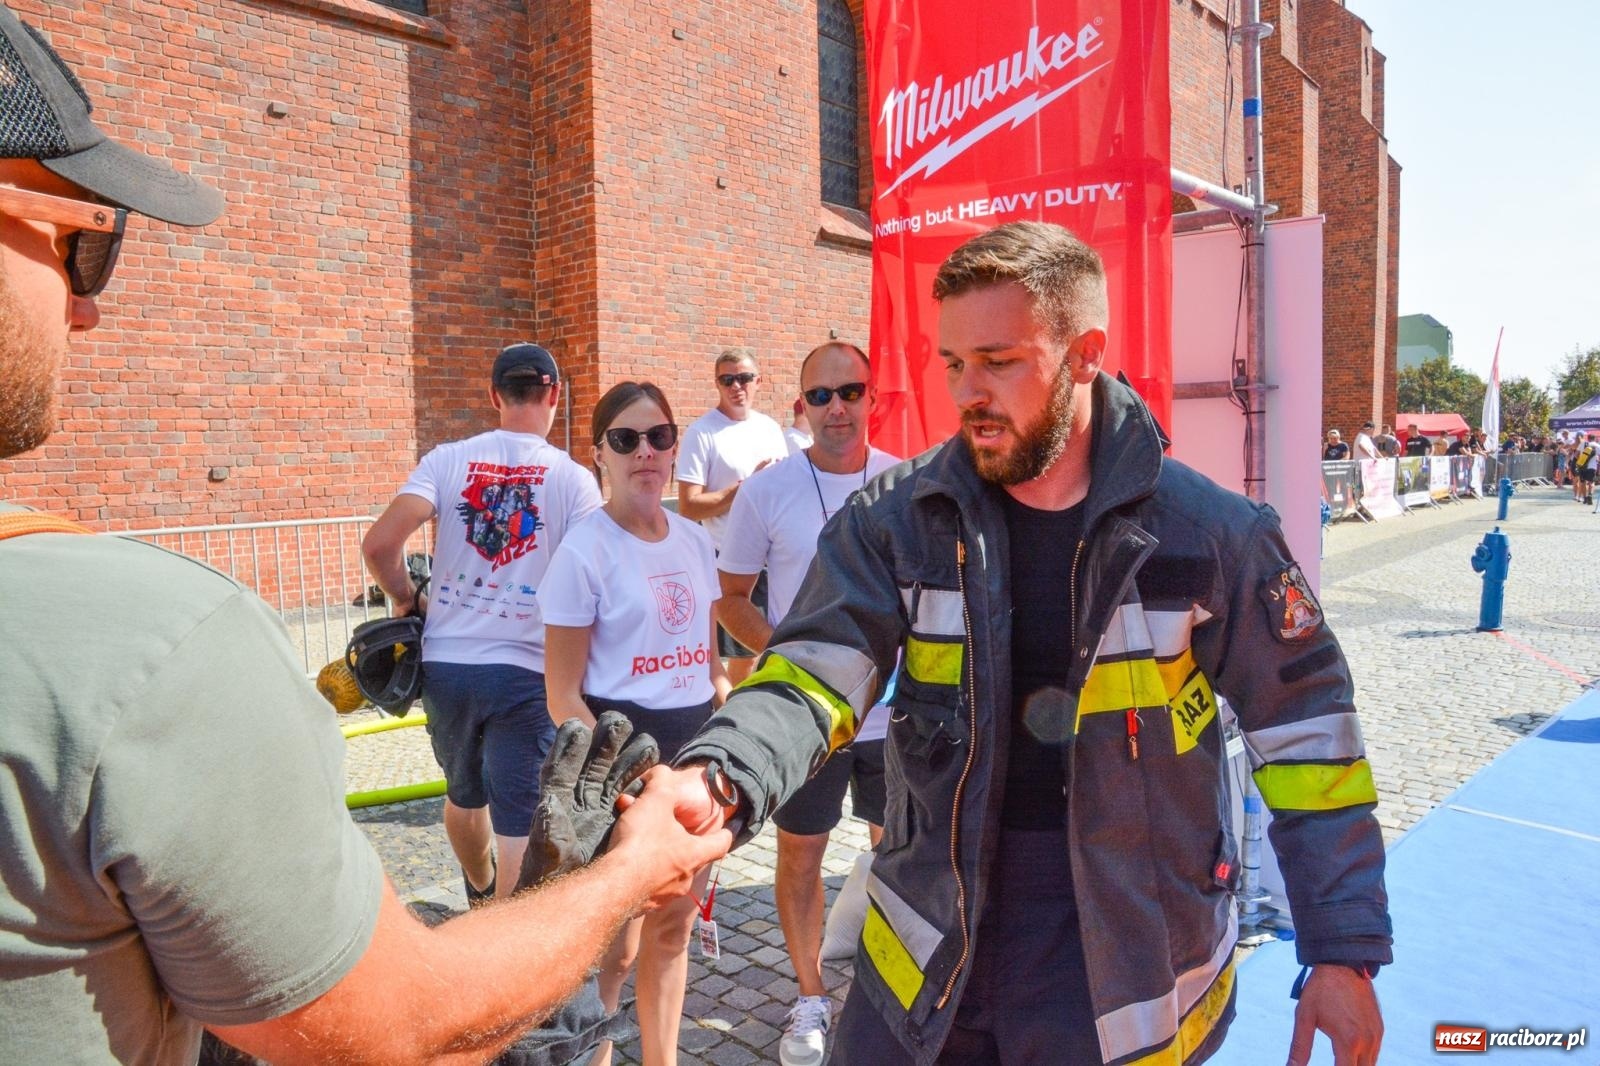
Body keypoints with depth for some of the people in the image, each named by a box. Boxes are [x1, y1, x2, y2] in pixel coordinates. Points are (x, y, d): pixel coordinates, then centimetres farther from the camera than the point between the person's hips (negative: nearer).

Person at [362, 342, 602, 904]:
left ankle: (481, 901, 51)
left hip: (446, 663, 4)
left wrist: (406, 599, 7)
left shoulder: (448, 459, -2)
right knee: (518, 824, 3)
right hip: (526, 671, -4)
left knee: (463, 797, 27)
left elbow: (379, 544, -12)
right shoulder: (574, 478, -6)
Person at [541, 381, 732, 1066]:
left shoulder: (694, 540, 6)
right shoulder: (584, 550, -12)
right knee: (615, 943, 5)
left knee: (672, 928, 18)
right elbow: (563, 696, -11)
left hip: (693, 744, 6)